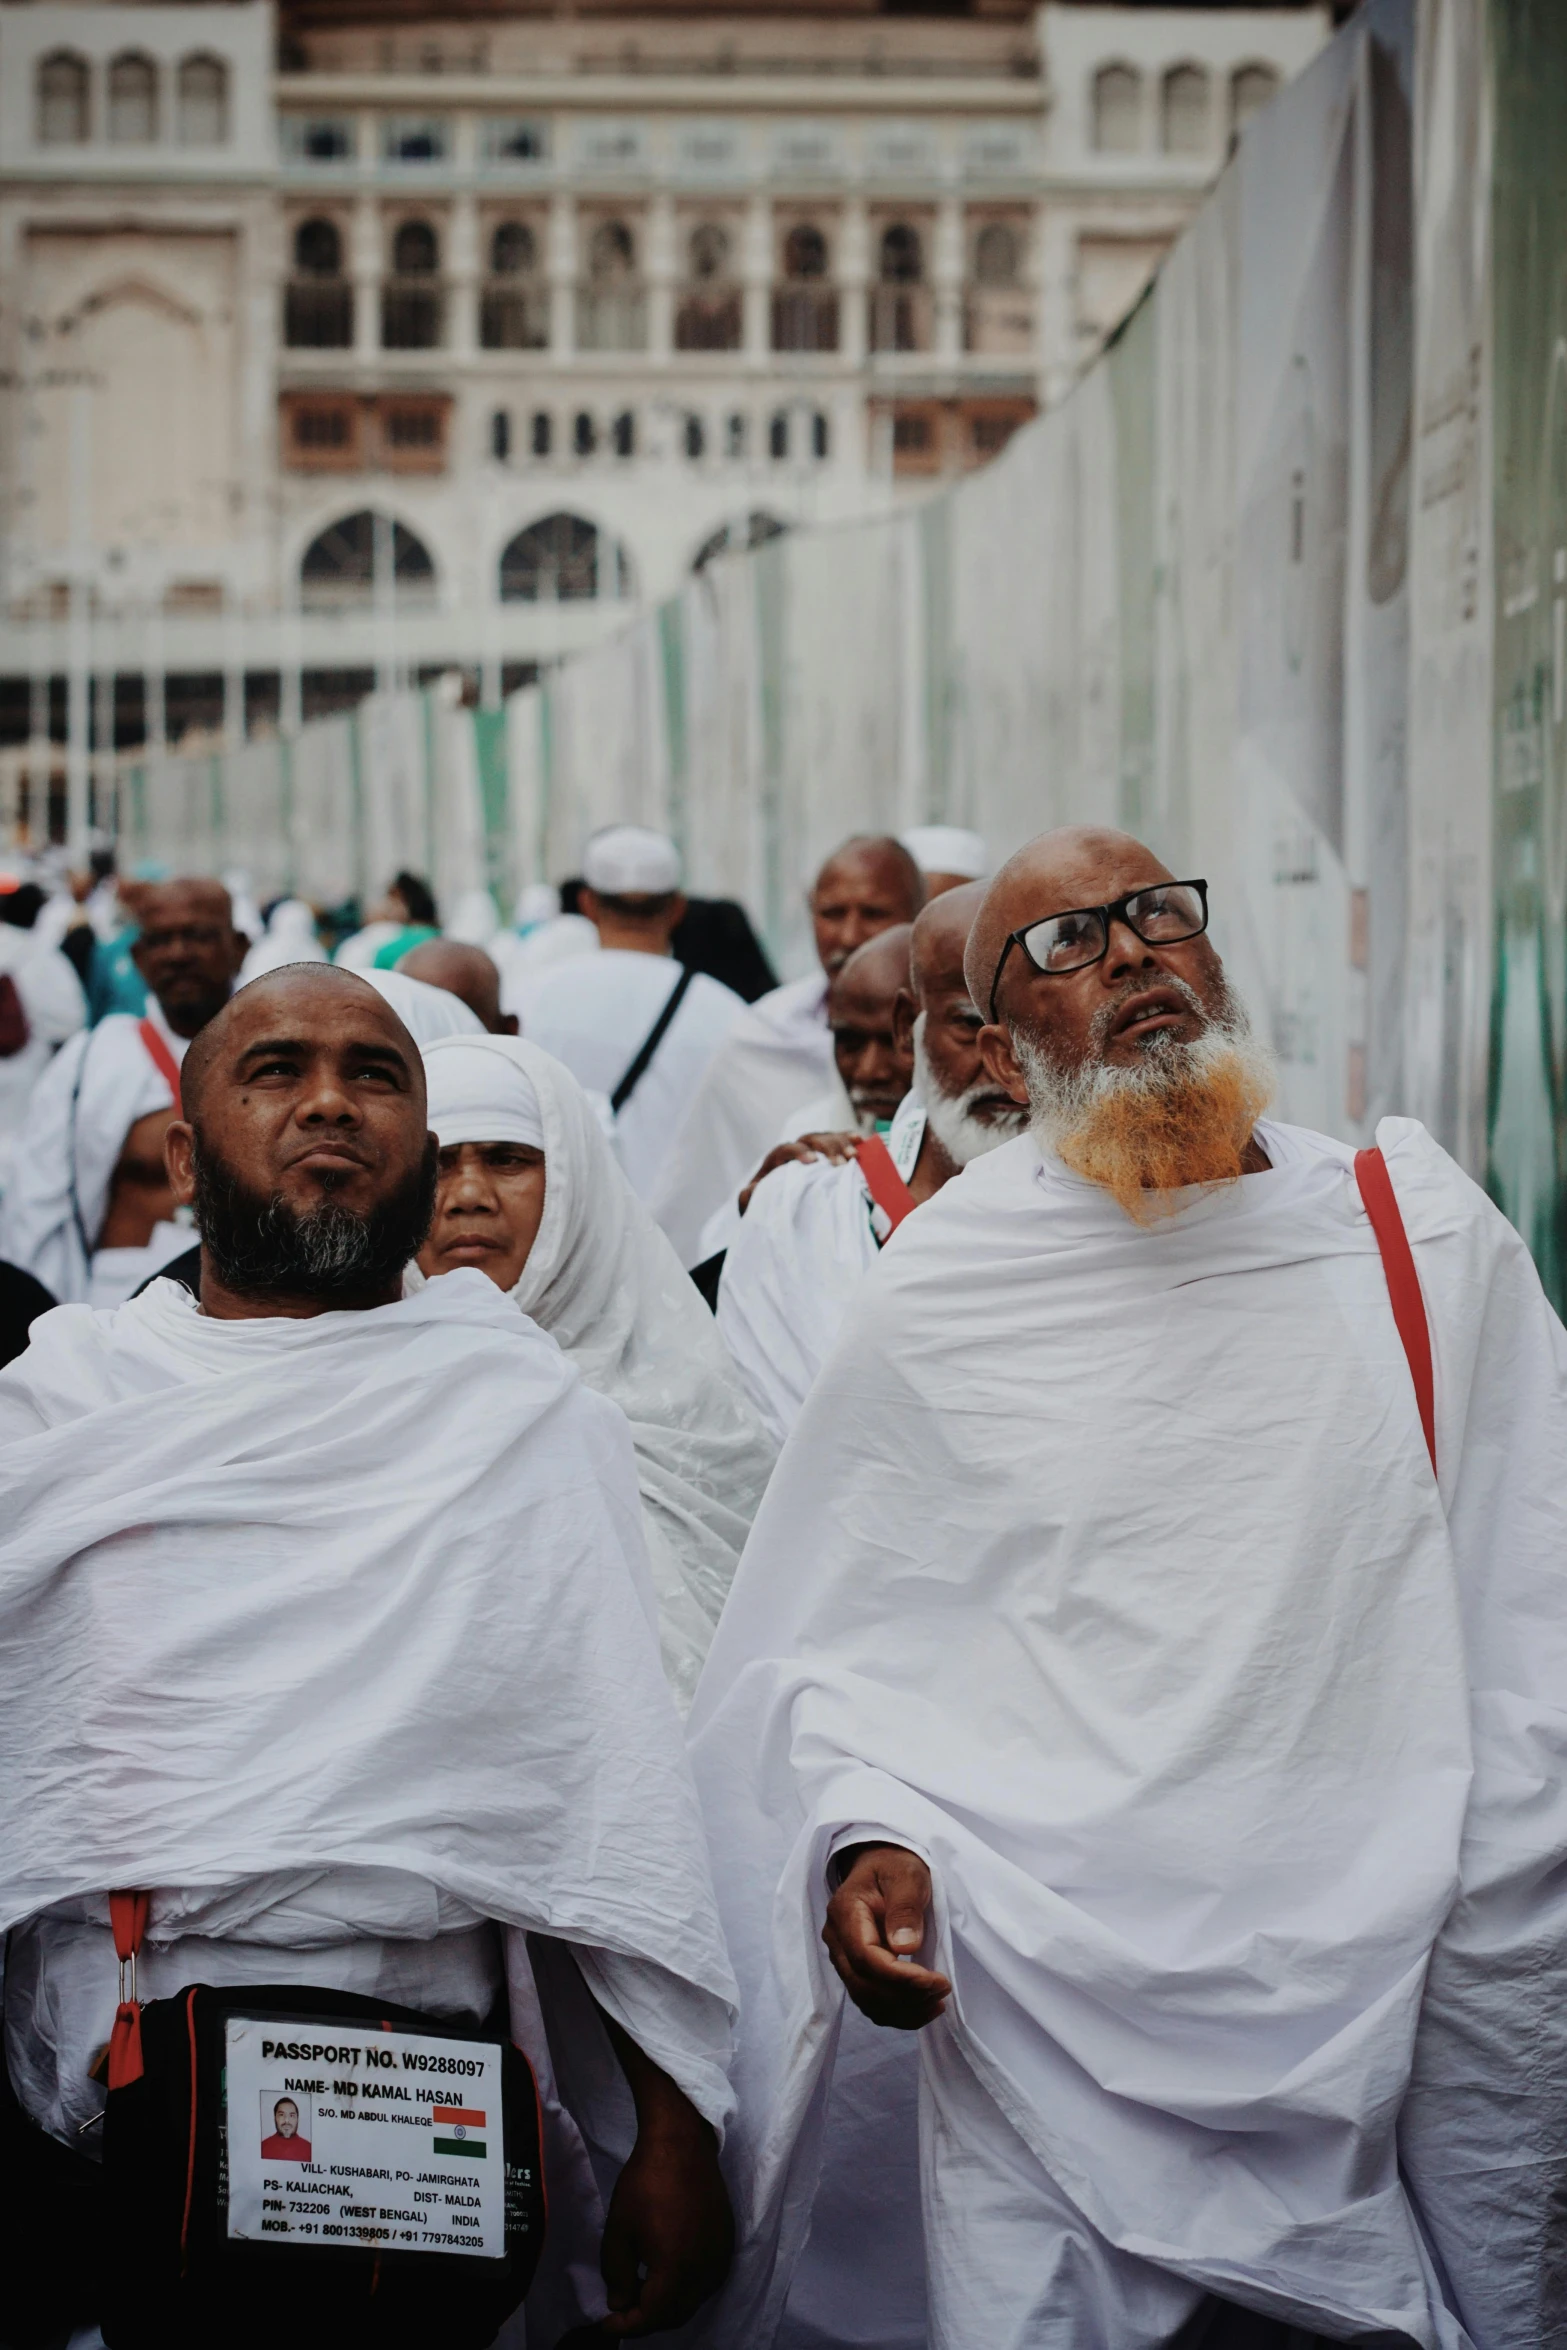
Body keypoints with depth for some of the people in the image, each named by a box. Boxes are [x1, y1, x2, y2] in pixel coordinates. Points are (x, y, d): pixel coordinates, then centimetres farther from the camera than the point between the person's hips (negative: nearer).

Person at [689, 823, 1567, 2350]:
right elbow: (831, 1641, 5)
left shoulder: (1423, 1235, 2)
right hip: (1042, 2021, -1)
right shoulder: (940, 1292, -1)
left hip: (1377, 2028, 1)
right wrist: (866, 1838, -12)